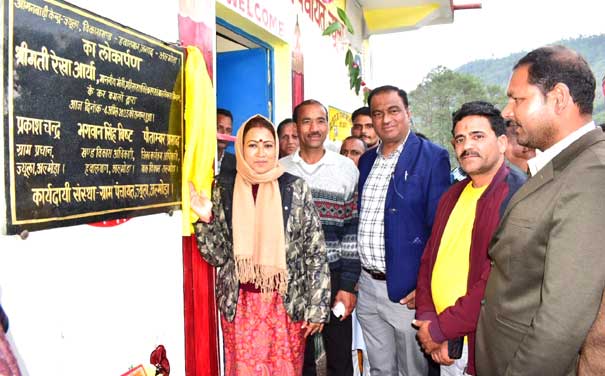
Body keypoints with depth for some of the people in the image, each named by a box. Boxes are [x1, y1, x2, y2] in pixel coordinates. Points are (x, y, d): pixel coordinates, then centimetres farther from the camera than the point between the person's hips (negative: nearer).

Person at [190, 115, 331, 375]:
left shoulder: (295, 188, -5)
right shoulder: (224, 189, 0)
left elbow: (316, 251, -4)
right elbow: (218, 255, 2)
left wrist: (317, 307, -6)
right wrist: (206, 219, -14)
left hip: (287, 303, -1)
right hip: (240, 304, 1)